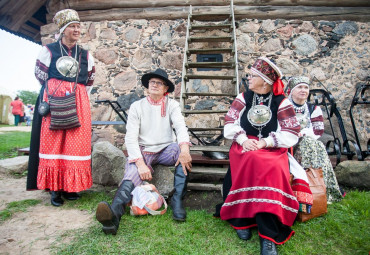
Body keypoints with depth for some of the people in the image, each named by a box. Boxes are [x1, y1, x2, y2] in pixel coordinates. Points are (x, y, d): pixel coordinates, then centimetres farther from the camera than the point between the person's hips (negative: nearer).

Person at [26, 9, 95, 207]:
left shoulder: (85, 55, 14)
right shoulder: (49, 50, 5)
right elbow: (41, 76, 10)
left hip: (79, 101, 3)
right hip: (54, 99, -3)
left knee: (76, 143, -1)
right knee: (53, 141, -4)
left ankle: (70, 186, 8)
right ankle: (54, 188, 2)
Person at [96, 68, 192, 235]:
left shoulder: (172, 105, 6)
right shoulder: (137, 106, 3)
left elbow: (180, 126, -13)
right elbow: (131, 137, -7)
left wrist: (184, 149, -36)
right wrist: (140, 163, -23)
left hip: (164, 150, 1)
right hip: (142, 151, -1)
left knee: (182, 152, -29)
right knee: (131, 176, -29)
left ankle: (177, 200, -25)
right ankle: (114, 214, -51)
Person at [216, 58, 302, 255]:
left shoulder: (282, 102, 1)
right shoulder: (243, 98, 8)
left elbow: (291, 135, -4)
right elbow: (229, 125, 4)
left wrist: (265, 142, -16)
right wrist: (243, 139, -15)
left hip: (273, 150, -1)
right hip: (245, 148, 1)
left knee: (271, 168, -34)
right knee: (252, 161, -34)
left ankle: (269, 236, -29)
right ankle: (242, 218, -20)